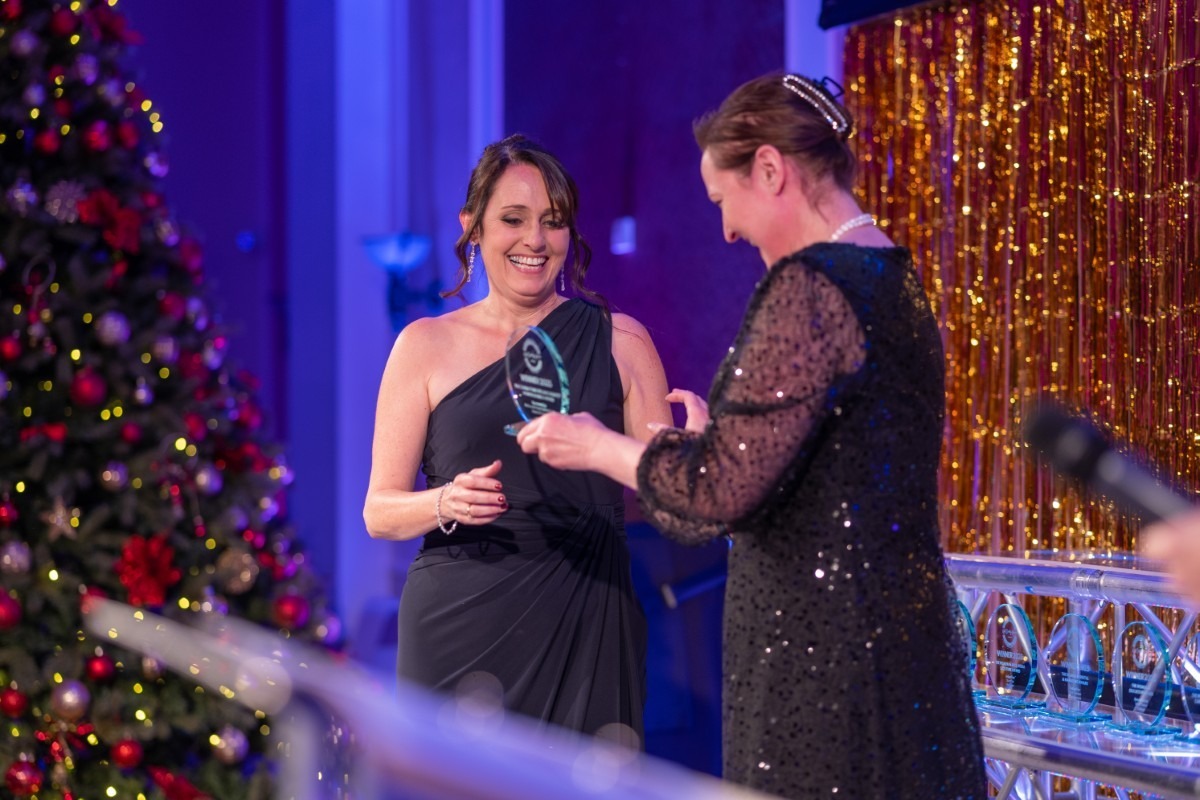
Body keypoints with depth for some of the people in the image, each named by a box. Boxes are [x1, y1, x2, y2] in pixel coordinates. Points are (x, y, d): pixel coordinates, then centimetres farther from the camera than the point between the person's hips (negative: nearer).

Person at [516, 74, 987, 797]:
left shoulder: (809, 289, -15)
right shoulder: (896, 281, 12)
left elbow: (720, 492, -17)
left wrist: (597, 446, -2)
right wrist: (718, 437, 26)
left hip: (820, 654, -9)